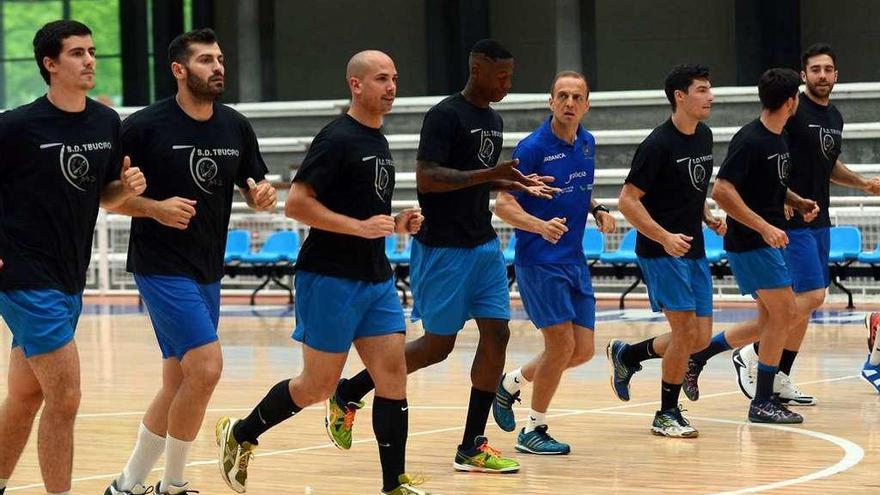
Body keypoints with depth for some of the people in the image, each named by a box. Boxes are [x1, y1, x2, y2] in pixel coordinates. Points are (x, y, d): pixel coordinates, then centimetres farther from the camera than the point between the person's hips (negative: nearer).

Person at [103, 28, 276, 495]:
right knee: (206, 368, -17)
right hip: (162, 267, -7)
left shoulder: (235, 126, 6)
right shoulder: (144, 126, -11)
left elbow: (254, 188, 15)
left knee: (178, 384, 10)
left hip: (207, 271, 7)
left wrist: (263, 194, -8)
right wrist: (156, 207, -22)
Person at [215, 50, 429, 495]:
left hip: (376, 279, 8)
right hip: (330, 278, -8)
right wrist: (361, 227, -22)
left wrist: (396, 224, 9)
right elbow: (296, 204, -19)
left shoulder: (378, 142, 15)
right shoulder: (337, 138, -13)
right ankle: (240, 435, 21)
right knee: (318, 384, -1)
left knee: (392, 374, -1)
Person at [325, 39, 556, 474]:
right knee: (437, 345, -2)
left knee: (496, 333, -1)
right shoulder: (445, 116, -15)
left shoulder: (493, 120, 13)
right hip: (443, 250, -8)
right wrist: (489, 174, -28)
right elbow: (426, 178, -24)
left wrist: (516, 185, 9)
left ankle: (472, 446, 4)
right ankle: (346, 394, 17)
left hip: (484, 246, 8)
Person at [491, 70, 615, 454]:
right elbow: (503, 204, -15)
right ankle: (533, 430, 5)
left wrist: (598, 211, 6)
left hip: (574, 261, 7)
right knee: (562, 344, -10)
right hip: (539, 260, -7)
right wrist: (541, 226, -31)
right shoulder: (533, 147, -13)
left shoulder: (587, 143, 8)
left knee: (583, 350, 6)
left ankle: (512, 383, 28)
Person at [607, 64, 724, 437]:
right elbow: (628, 200, -16)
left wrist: (708, 217, 7)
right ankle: (667, 414, 4)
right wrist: (665, 237, -23)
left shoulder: (704, 137, 9)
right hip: (661, 252, -8)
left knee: (700, 337, 7)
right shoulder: (658, 145, -16)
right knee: (685, 331, -11)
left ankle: (627, 355, 29)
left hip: (693, 251, 8)